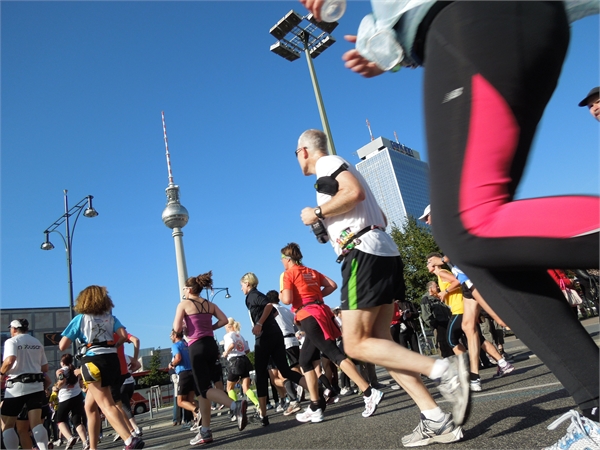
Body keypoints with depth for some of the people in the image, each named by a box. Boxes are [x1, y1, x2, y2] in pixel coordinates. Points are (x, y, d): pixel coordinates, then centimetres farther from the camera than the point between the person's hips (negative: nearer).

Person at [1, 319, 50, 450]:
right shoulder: (37, 343, 16)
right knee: (36, 423, -1)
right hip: (36, 386, 5)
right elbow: (45, 368, 15)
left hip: (17, 386, -4)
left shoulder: (11, 341, -1)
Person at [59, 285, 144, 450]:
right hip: (112, 360, 5)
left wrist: (73, 339, 20)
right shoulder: (110, 317, 12)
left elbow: (62, 346, 0)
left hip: (93, 362, -5)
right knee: (90, 407, 21)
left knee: (106, 405, -12)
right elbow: (124, 336, -3)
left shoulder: (80, 318, 4)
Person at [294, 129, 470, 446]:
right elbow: (381, 218, 28)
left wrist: (316, 213, -6)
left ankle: (444, 370, -17)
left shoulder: (327, 163, 2)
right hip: (382, 251, 10)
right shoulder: (338, 169, 29)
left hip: (363, 253, -10)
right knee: (377, 341, 6)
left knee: (356, 345, -9)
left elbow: (355, 193, -19)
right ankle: (436, 420, 4)